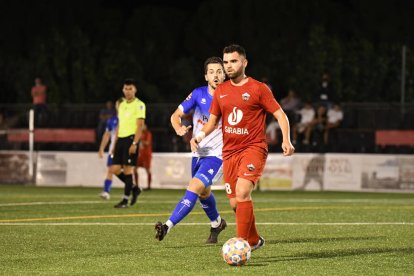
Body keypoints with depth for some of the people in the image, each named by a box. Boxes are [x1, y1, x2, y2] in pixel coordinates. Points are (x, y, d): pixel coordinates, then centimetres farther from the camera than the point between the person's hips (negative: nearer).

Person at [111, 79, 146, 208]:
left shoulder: (139, 105, -4)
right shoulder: (121, 105, 18)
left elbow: (140, 125, -11)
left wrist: (134, 143, -20)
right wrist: (115, 144, 18)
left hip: (131, 139, -7)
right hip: (121, 139, 7)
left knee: (127, 169, -7)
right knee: (115, 169, 1)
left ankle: (125, 200, -2)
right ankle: (134, 188, 20)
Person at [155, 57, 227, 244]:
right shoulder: (199, 94, -3)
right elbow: (176, 115, -4)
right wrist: (178, 128, -26)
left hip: (217, 155, -5)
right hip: (198, 153, 5)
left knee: (194, 188, -22)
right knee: (204, 193, 22)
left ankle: (168, 226, -28)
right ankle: (217, 223, 50)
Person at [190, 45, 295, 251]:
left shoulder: (258, 88, -3)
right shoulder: (221, 91, 12)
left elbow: (280, 115, -2)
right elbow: (212, 121, 18)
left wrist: (286, 140, -18)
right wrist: (200, 135, -2)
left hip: (253, 148, -6)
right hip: (229, 152, 6)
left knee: (242, 192, -24)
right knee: (235, 203, 6)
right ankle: (254, 240, 27)